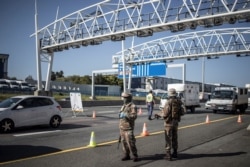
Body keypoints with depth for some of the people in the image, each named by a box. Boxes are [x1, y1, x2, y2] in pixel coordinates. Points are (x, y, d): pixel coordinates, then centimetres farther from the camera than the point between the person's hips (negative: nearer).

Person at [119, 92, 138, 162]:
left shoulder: (133, 106, -10)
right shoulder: (124, 106, 16)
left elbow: (134, 116, -21)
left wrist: (125, 115, -27)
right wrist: (120, 115, 7)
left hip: (128, 128, -8)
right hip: (122, 127, 8)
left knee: (130, 142, -5)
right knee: (124, 142, 11)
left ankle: (135, 156, 8)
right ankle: (126, 155, 21)